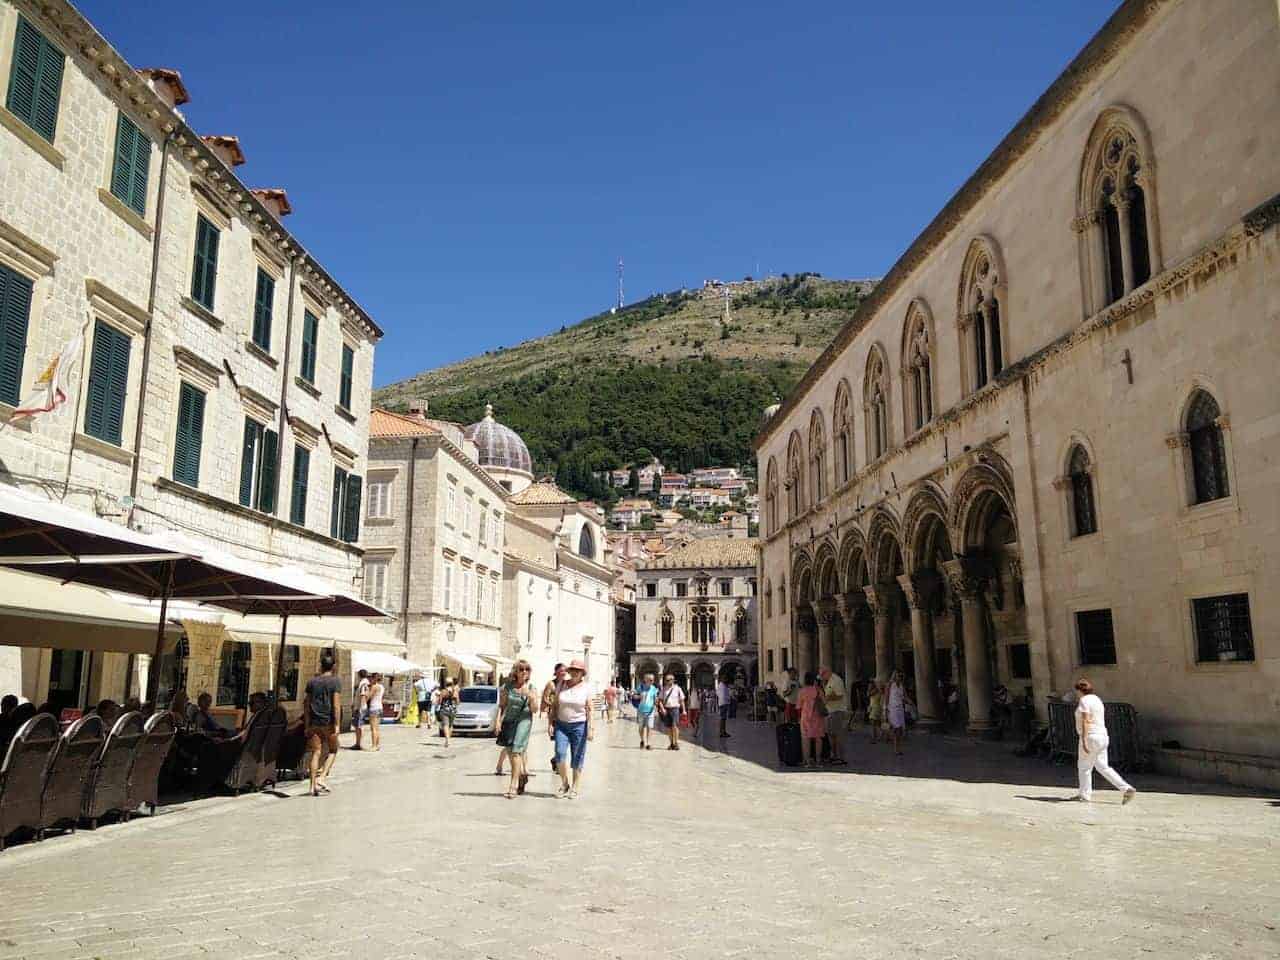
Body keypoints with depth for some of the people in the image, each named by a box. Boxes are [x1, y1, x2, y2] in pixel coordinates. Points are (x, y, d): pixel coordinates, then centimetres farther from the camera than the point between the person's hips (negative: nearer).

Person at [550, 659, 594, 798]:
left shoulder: (586, 687, 0)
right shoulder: (562, 685, 6)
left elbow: (589, 709, -2)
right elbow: (555, 705, 9)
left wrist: (591, 728, -8)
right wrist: (551, 723, 4)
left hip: (579, 725, -2)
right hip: (561, 724, 2)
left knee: (577, 758, 1)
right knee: (560, 754, -11)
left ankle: (575, 788, 12)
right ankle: (564, 784, 9)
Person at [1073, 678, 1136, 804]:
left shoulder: (1084, 700, -13)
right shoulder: (1097, 699, 15)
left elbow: (1085, 721, -21)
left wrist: (1083, 740, -23)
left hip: (1090, 737, -9)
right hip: (1102, 737, 9)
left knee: (1084, 766, 5)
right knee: (1103, 767, 11)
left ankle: (1085, 795, 13)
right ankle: (1126, 789, 1)